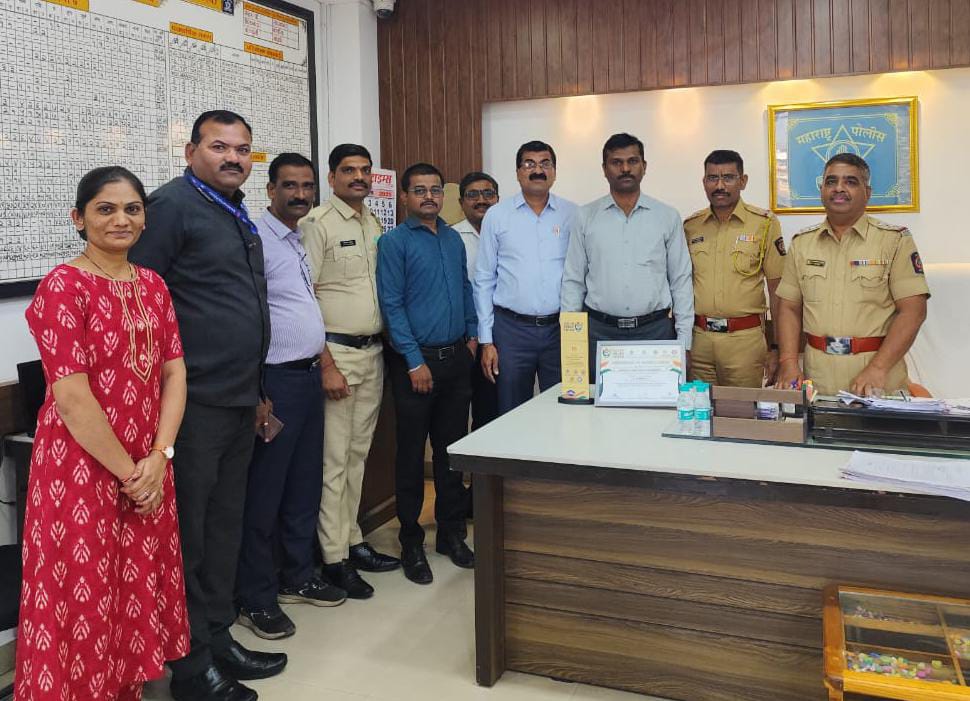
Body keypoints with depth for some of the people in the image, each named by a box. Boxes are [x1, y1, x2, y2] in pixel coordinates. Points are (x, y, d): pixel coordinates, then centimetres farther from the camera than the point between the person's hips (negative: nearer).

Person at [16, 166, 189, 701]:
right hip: (83, 469, -6)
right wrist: (126, 472, -13)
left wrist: (159, 457, -7)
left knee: (140, 592, 15)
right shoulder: (63, 287, -12)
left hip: (149, 470, 6)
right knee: (85, 598, 5)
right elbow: (71, 398, -17)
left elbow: (174, 373, 5)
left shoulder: (152, 285, 8)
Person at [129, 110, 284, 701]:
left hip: (238, 402, 9)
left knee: (225, 526, 16)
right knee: (188, 535, 2)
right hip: (196, 402, -8)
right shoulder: (173, 205, -9)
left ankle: (219, 639, 30)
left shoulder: (238, 216, 18)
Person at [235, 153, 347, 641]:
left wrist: (323, 364, 17)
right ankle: (255, 599, 13)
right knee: (264, 493, 1)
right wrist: (257, 395, -21)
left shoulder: (302, 241, 15)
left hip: (309, 375, 9)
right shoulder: (256, 239, -13)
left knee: (304, 485, 16)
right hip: (277, 379, -9)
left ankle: (297, 577, 30)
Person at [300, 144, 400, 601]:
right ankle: (334, 558, 8)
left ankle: (352, 541, 25)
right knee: (334, 459, -2)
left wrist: (384, 348, 10)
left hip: (373, 353, 7)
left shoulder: (374, 224, 13)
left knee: (357, 455, 14)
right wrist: (326, 365, -16)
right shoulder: (317, 224, -7)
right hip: (336, 352, -7)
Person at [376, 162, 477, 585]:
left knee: (452, 449, 13)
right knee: (412, 454, 3)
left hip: (456, 358, 6)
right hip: (417, 361, -5)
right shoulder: (394, 242, -6)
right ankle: (411, 543, 16)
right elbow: (391, 305, -11)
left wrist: (473, 334, 10)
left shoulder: (453, 239, 12)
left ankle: (451, 533, 26)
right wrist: (415, 362, -15)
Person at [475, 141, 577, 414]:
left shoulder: (573, 214, 4)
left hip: (562, 328, 0)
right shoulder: (497, 215, 3)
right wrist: (487, 341, 0)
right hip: (511, 328, 0)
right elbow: (484, 281, 4)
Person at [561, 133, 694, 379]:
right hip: (599, 331, 0)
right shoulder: (586, 217, 6)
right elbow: (573, 281, 7)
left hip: (655, 330, 0)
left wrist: (683, 340, 0)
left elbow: (681, 281, 6)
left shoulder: (667, 217, 6)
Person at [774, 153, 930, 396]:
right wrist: (789, 363, -6)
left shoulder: (895, 239, -3)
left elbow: (912, 311, -9)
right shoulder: (802, 242, 7)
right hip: (817, 372, 3)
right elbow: (789, 308, 7)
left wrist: (877, 369, -19)